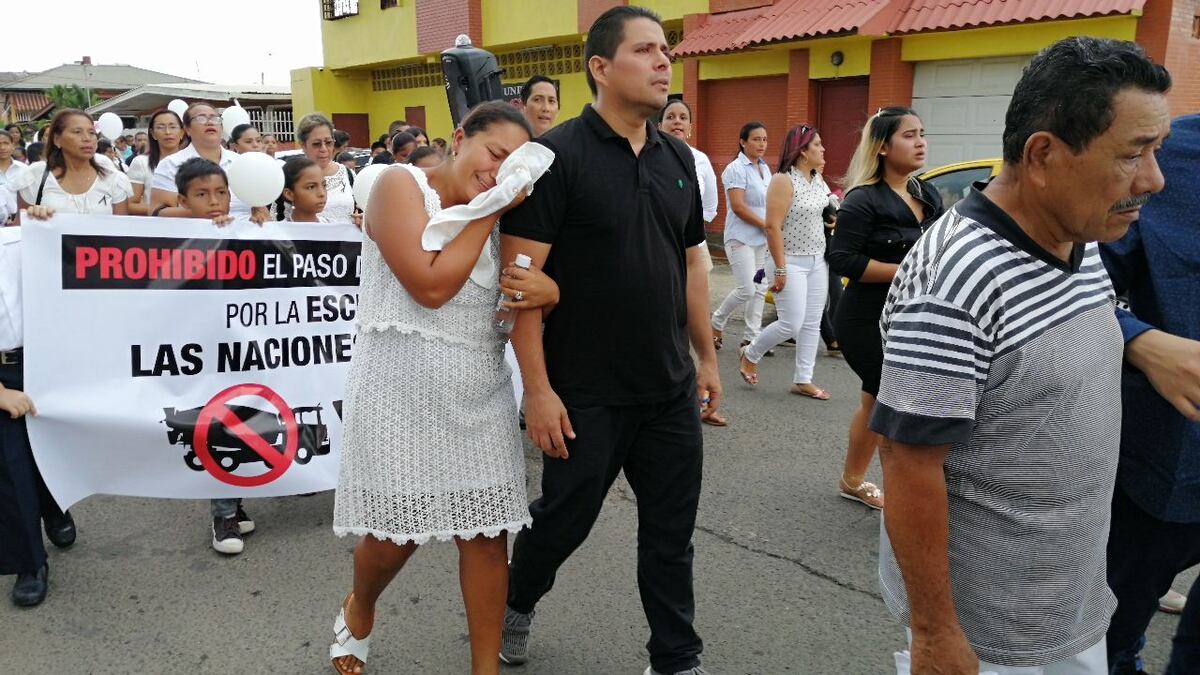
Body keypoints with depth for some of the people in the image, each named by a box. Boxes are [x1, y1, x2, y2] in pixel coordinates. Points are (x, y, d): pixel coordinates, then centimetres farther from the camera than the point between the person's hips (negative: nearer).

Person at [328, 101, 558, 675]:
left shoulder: (499, 213, 11)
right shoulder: (401, 184, -7)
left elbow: (531, 287, 10)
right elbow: (431, 285, -18)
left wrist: (550, 291, -13)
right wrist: (487, 213, -13)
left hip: (481, 392, 5)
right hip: (403, 388, -5)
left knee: (487, 534, 4)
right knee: (395, 535, 5)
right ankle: (358, 611, 39)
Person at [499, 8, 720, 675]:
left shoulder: (679, 158, 7)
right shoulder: (557, 155, -12)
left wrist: (707, 356, 14)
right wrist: (538, 388, -18)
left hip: (672, 392, 5)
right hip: (586, 395, -5)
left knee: (672, 534, 13)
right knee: (563, 519, 13)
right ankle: (517, 605, 43)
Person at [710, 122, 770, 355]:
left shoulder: (765, 168, 13)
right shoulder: (736, 169, -11)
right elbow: (738, 207, -17)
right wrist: (766, 225, -12)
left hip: (762, 238, 8)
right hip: (741, 237, -8)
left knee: (760, 288, 6)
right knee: (747, 289, -11)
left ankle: (752, 336, 14)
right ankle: (717, 322, 11)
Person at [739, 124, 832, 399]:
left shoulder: (819, 180, 10)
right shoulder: (784, 181, -15)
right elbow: (773, 226, -19)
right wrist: (780, 269, -20)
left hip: (817, 261, 8)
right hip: (792, 262, -8)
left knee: (812, 324, 7)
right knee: (792, 324, -8)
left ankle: (802, 380, 16)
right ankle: (750, 354, 17)